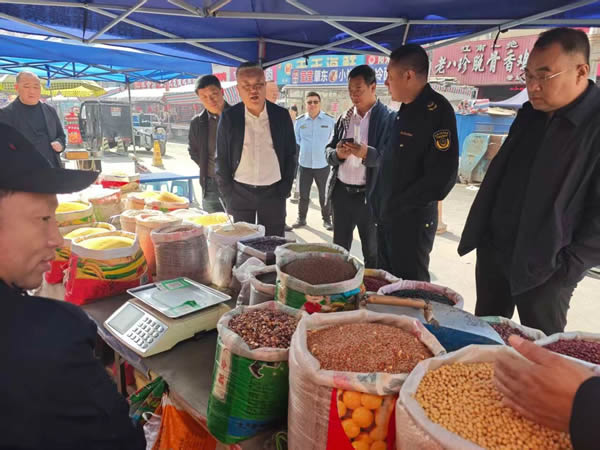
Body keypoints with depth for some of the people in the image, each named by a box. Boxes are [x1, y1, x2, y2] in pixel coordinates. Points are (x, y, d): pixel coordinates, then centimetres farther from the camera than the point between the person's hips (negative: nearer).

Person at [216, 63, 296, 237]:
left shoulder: (281, 115, -1)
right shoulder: (229, 117, -3)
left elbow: (290, 154, 5)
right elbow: (222, 158, 2)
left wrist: (285, 189, 0)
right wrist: (228, 193, -1)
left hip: (273, 192, 1)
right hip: (239, 193, 0)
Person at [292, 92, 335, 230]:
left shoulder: (330, 120, -2)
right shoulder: (299, 121, 3)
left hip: (323, 164, -1)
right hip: (304, 164, 1)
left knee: (325, 195, 7)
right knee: (303, 195, 9)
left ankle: (327, 220, 20)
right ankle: (301, 219, 22)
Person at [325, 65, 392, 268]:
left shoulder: (387, 118, -7)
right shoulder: (344, 118, 10)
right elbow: (328, 150, 10)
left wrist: (367, 153, -31)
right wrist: (337, 154, -13)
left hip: (370, 194, -5)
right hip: (341, 192, 5)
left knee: (373, 254, 8)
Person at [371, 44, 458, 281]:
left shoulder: (437, 111, -17)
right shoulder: (405, 111, 11)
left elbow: (442, 176, -23)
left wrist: (398, 205, -17)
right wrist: (379, 201, 8)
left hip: (413, 218, -8)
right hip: (387, 215, 8)